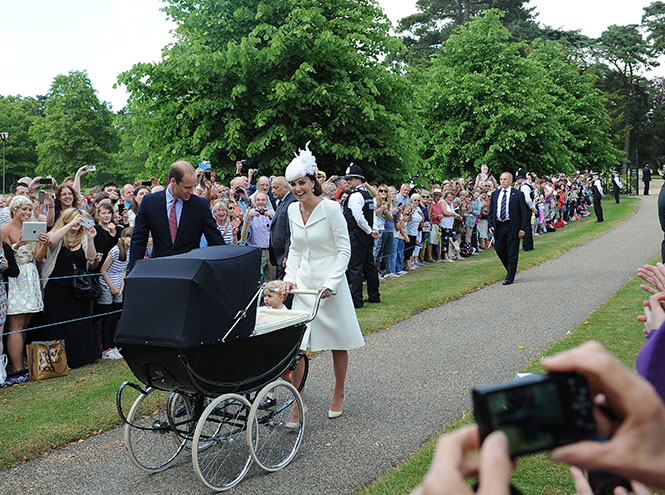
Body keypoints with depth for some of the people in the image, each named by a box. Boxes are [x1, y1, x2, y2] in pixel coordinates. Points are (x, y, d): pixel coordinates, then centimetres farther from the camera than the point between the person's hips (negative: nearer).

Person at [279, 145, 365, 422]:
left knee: (338, 343, 9)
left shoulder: (330, 208, -11)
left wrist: (330, 283, -18)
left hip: (329, 282, -4)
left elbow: (344, 250, -10)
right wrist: (290, 277, 3)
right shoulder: (292, 210, 6)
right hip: (303, 282, 4)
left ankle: (338, 396, 28)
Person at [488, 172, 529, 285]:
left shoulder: (518, 194, -1)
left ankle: (510, 277, 6)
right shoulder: (495, 194, 11)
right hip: (498, 226, 4)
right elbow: (491, 211, 14)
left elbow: (524, 213, -2)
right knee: (499, 250, 6)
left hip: (512, 227, -4)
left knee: (512, 253, -1)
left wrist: (523, 228, -10)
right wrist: (490, 225, 1)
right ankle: (511, 270, 28)